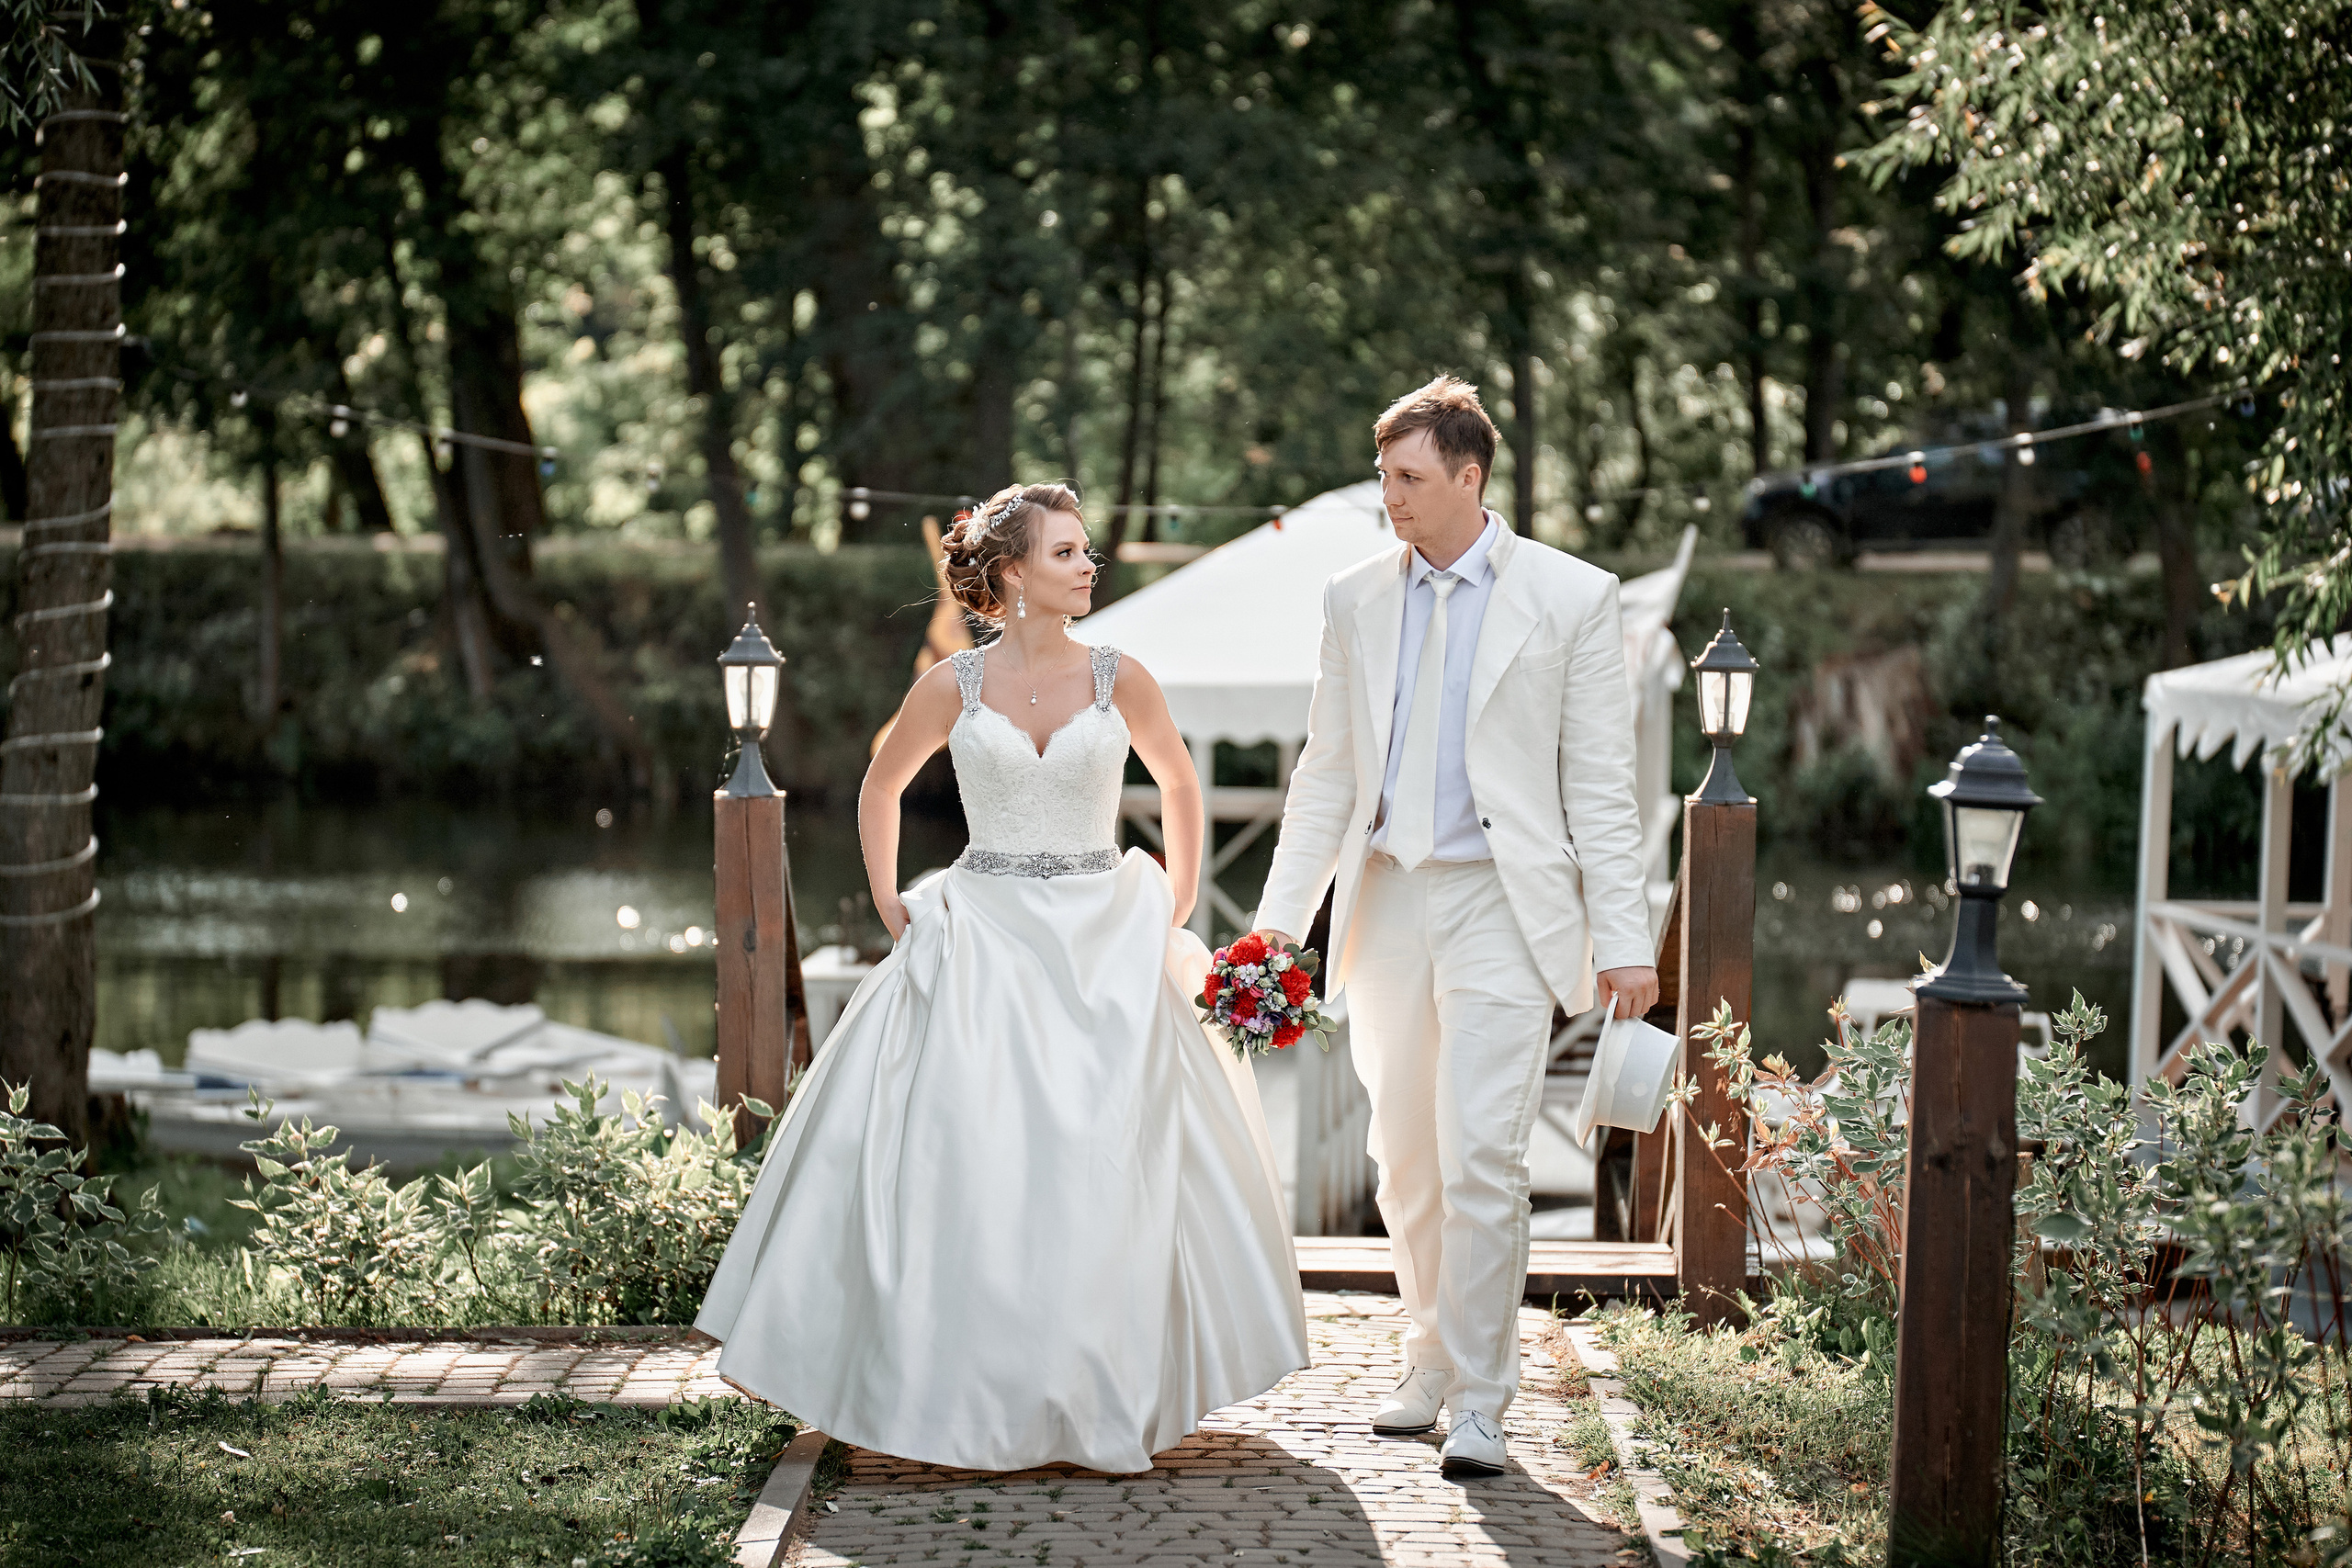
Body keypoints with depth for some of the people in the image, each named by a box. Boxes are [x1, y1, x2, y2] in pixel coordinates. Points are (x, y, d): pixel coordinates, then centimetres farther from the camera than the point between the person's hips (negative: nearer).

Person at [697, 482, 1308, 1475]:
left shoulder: (1119, 680, 0)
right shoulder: (953, 687, -2)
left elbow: (1178, 782, 17)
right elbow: (881, 788, 15)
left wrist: (1177, 912, 13)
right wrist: (889, 908, 9)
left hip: (1109, 950, 1)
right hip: (985, 943, -1)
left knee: (1114, 1166, -2)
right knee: (973, 1163, -6)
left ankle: (1110, 1399, 10)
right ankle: (980, 1399, 4)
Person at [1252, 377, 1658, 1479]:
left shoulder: (1571, 598, -2)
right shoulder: (1357, 601, 10)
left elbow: (1599, 785, -2)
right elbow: (1326, 776, 13)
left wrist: (1623, 940, -7)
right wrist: (1278, 921, 6)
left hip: (1502, 904, -4)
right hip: (1389, 903, 4)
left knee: (1481, 1156, -12)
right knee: (1406, 1162, 10)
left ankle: (1479, 1400, -4)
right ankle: (1431, 1361, 25)